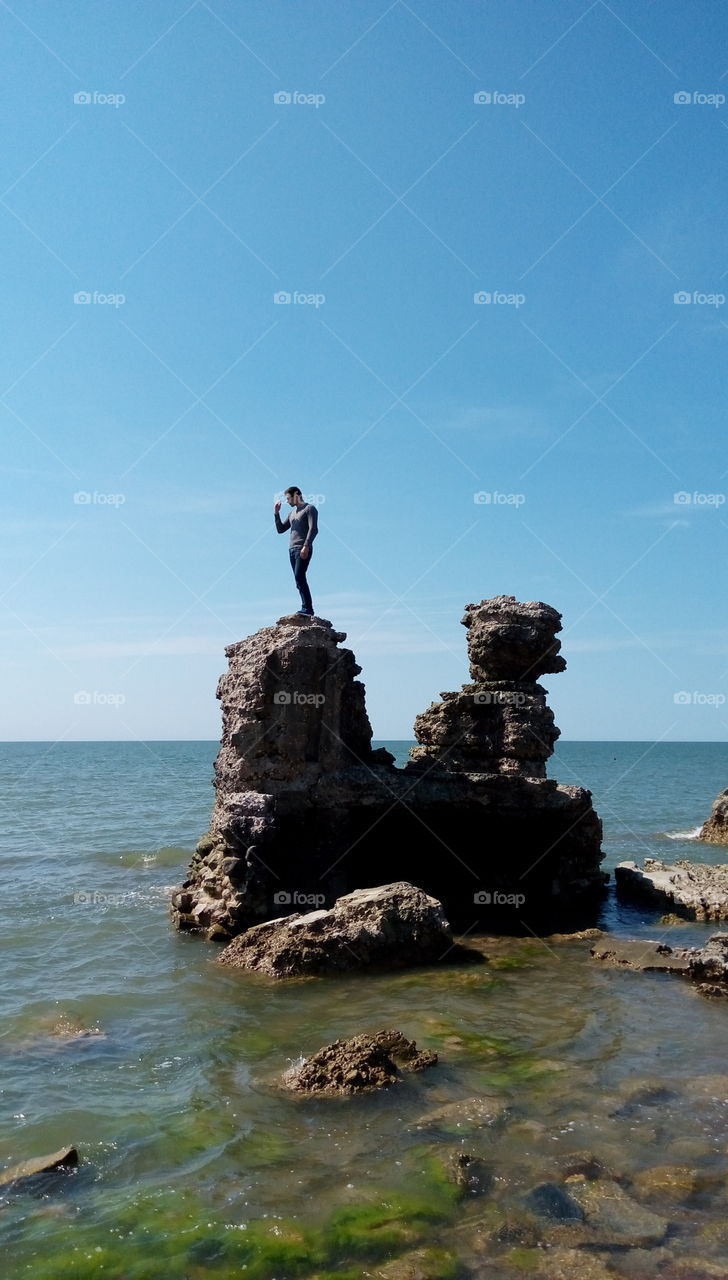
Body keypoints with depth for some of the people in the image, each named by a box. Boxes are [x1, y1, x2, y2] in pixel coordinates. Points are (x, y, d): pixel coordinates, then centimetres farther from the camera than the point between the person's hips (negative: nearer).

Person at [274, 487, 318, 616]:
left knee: (299, 577, -20)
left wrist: (306, 546, -22)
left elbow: (313, 529, -11)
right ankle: (307, 609, -1)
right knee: (299, 579, 1)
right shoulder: (292, 513, 26)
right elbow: (280, 529, 25)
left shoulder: (310, 508, 2)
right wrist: (276, 513, 13)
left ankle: (307, 608, -23)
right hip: (292, 549, 8)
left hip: (303, 549, -8)